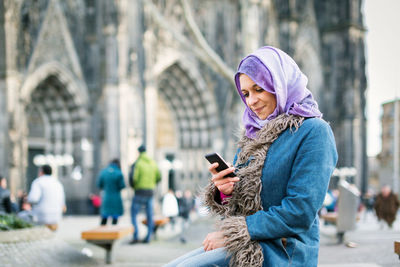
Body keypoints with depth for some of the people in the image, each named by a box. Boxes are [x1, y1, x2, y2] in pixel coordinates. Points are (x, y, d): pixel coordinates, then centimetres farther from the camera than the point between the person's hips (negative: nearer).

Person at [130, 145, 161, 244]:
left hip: (140, 191, -5)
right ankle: (148, 238, 9)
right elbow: (159, 177, 12)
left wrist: (134, 186, 5)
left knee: (133, 214, 0)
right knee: (150, 216, 8)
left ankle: (136, 237, -11)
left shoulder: (138, 163, -8)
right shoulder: (153, 163, 8)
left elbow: (134, 178, -15)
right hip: (150, 191, 5)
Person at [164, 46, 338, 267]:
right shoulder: (255, 135, 16)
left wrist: (233, 233, -14)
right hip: (248, 246, 8)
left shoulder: (313, 131, -8)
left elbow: (300, 214, -16)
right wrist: (223, 191, -7)